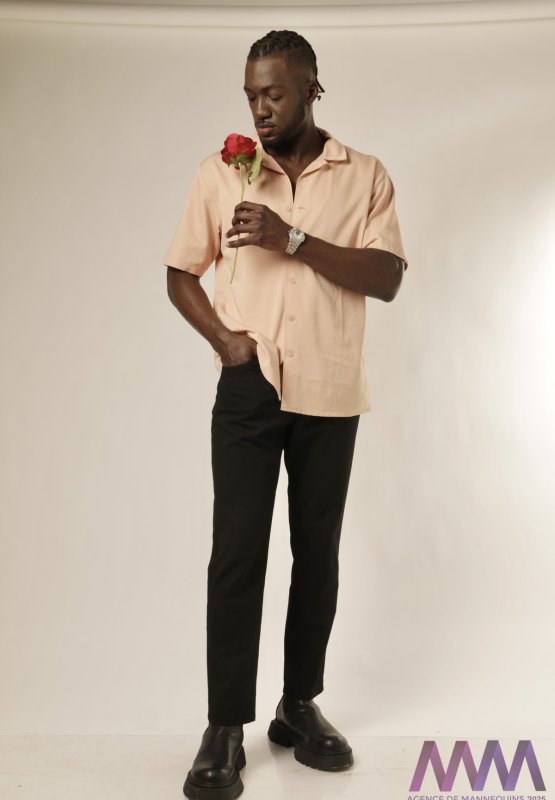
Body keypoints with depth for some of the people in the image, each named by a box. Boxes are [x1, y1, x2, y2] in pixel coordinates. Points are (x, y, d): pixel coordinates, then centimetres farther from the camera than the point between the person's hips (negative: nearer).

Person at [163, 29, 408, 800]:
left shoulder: (366, 175, 4)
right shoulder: (220, 172, 6)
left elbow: (387, 278, -7)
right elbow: (181, 272, 9)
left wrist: (292, 239, -18)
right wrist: (221, 336, -9)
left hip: (331, 395, 1)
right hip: (249, 390, 0)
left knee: (318, 554, 9)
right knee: (236, 554, -3)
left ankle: (300, 705, 26)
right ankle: (226, 727, 9)